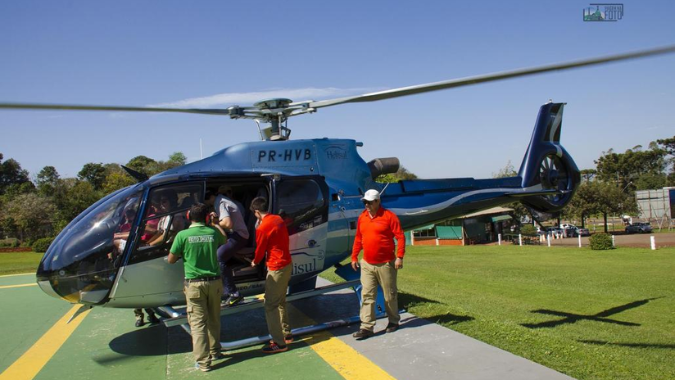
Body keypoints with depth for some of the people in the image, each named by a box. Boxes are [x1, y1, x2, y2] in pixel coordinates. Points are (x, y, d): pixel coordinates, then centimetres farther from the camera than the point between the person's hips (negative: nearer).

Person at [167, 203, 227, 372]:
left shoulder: (183, 235, -9)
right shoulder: (214, 232, -1)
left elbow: (170, 260, 0)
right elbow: (224, 240, 24)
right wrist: (215, 223, 37)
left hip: (195, 283, -3)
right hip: (214, 281, 3)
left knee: (198, 322, 3)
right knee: (214, 319, 17)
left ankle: (203, 361, 4)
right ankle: (215, 351, 31)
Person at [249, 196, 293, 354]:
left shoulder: (262, 228, -18)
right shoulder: (278, 219, 5)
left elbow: (260, 249, -5)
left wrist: (255, 262, 17)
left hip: (276, 269, -9)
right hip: (287, 264, 9)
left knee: (271, 306, -3)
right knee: (280, 301, 20)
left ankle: (279, 343, 0)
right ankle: (286, 334, 30)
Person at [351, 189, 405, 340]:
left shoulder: (389, 216, -9)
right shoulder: (362, 217, 7)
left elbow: (400, 236, -10)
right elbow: (358, 238, 14)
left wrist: (399, 256, -17)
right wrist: (354, 257, 13)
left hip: (385, 264, -4)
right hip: (367, 265, 4)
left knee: (390, 295, 11)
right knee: (367, 296, 1)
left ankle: (394, 321, 29)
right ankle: (367, 327, 4)